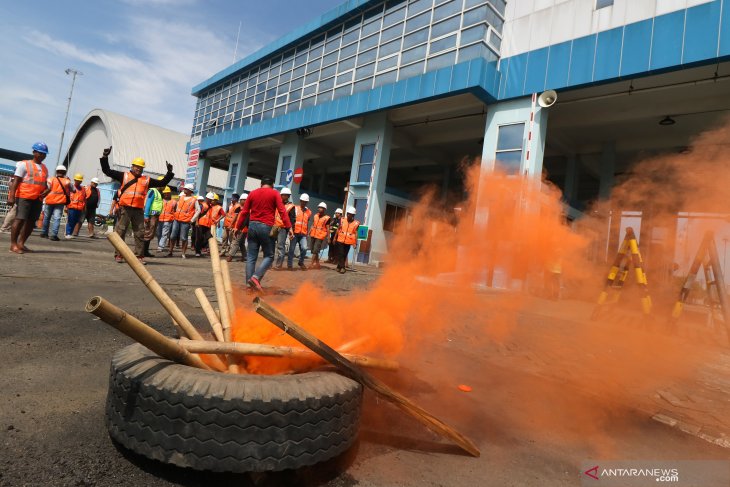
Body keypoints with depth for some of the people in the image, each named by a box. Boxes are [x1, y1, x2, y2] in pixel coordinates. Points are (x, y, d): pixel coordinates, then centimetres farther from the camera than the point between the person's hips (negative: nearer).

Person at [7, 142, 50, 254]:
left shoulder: (45, 168, 19)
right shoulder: (24, 164, 0)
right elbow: (16, 181, -5)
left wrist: (46, 191, 2)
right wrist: (11, 196, -14)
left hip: (38, 199, 6)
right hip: (24, 197, -6)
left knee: (31, 221, 6)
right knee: (20, 219, -9)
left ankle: (21, 243, 15)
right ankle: (13, 244, -5)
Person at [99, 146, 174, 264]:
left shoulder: (146, 180, 15)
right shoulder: (124, 176, 9)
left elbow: (162, 183, 18)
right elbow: (107, 171, 10)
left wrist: (169, 172, 11)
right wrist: (105, 157, 2)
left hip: (139, 210, 2)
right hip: (125, 209, -2)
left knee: (140, 233, 3)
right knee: (120, 232, 1)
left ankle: (140, 256, 9)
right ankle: (118, 255, 8)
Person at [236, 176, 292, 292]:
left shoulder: (253, 193, 11)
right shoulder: (275, 193, 0)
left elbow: (244, 212, 10)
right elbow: (282, 211, -9)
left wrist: (238, 227, 16)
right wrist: (289, 227, -12)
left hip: (252, 226, 4)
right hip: (266, 227, -4)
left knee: (251, 257, 7)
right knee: (269, 256, 5)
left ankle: (249, 283, 4)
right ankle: (256, 277, -14)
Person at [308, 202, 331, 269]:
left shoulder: (327, 218, -8)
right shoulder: (315, 216, 10)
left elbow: (327, 228, -7)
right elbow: (312, 225, 15)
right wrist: (309, 233, 10)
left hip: (320, 236, -7)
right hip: (313, 235, 7)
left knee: (315, 250, -10)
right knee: (314, 250, 11)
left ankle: (311, 264, -9)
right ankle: (317, 264, 22)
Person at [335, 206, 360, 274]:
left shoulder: (356, 223, -4)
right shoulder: (342, 220, 2)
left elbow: (355, 233, -3)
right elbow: (338, 229, 9)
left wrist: (355, 242, -8)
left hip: (348, 242, 0)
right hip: (340, 240, 1)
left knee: (344, 255, 8)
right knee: (340, 254, -4)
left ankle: (339, 266, 20)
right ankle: (342, 267, 0)